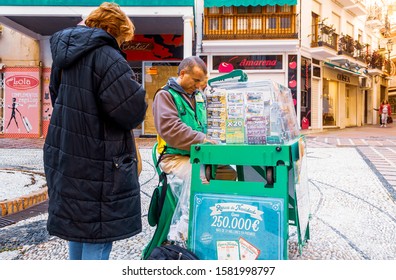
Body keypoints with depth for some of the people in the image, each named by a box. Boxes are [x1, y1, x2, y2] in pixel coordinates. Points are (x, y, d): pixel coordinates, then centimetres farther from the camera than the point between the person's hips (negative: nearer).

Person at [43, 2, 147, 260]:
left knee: (77, 227, 23)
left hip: (65, 159, 9)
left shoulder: (65, 55, 9)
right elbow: (134, 112, -20)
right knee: (98, 238, 3)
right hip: (97, 166, -9)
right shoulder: (106, 57, -18)